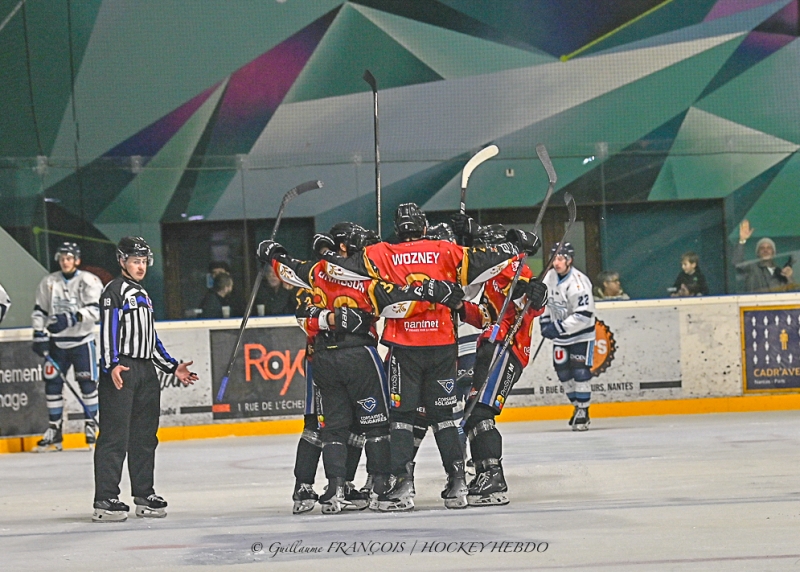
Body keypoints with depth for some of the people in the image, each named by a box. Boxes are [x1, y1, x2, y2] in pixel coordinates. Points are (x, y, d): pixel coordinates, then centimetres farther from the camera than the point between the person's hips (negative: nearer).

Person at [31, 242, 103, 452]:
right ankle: (54, 430, 10)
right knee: (52, 383, 2)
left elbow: (95, 310, -20)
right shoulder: (49, 282, 5)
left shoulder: (89, 281, -9)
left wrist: (73, 318, -32)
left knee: (88, 383, -6)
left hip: (81, 341, -4)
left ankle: (91, 425, 6)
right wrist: (39, 335, 2)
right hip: (57, 342, 4)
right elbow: (39, 311, 11)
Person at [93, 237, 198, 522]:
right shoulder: (115, 290, -4)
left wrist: (173, 367, 22)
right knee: (115, 435, -11)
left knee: (145, 436, 11)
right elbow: (108, 329, -15)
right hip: (121, 369, -9)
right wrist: (111, 366, -27)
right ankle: (105, 500, -12)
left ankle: (144, 494, 18)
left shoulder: (143, 295, 24)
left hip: (146, 371, 9)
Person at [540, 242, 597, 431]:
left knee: (580, 372, -12)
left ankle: (583, 412, -3)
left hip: (581, 334, -7)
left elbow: (584, 315, -30)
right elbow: (545, 300, 15)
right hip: (560, 334, 7)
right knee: (563, 372, 8)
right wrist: (545, 322, 5)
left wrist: (560, 327, -31)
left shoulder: (579, 283, -26)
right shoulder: (550, 277, -4)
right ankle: (578, 407, 23)